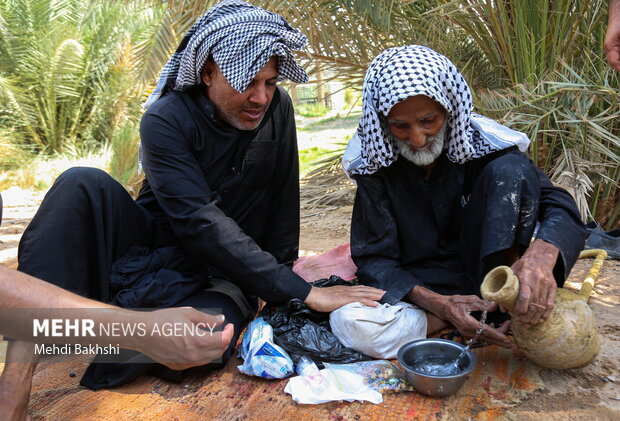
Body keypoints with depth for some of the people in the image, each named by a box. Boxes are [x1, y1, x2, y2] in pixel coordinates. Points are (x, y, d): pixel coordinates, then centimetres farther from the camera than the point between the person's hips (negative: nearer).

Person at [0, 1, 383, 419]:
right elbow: (201, 223, -27)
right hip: (151, 250, -1)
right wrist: (303, 292, -30)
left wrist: (277, 286, -3)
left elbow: (284, 205, 0)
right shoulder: (167, 118, -16)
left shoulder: (277, 108, -5)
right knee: (85, 184, -28)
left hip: (219, 276, 1)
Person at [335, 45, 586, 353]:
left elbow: (560, 206, -16)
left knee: (510, 170, -22)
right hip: (418, 282, 1)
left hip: (489, 267, 0)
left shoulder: (483, 143, -12)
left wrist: (541, 255, -41)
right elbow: (373, 258, -13)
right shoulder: (375, 163, -12)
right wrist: (437, 304, -31)